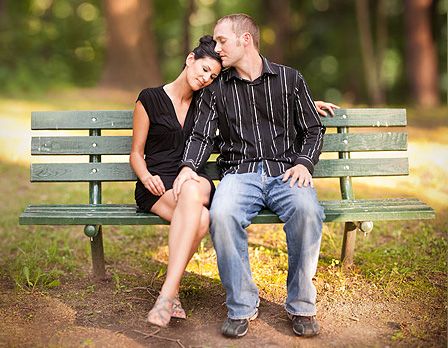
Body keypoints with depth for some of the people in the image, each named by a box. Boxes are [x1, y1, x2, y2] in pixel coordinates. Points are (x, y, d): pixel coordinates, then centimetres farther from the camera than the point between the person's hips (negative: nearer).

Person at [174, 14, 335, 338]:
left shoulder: (289, 78, 12)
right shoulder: (216, 88, 16)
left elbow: (313, 130, 13)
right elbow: (202, 134, 10)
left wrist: (304, 163, -5)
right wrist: (189, 166, -9)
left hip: (285, 172, 0)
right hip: (239, 173, 1)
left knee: (307, 209, -34)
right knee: (222, 214, -34)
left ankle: (301, 305, -17)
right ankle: (242, 306, -17)